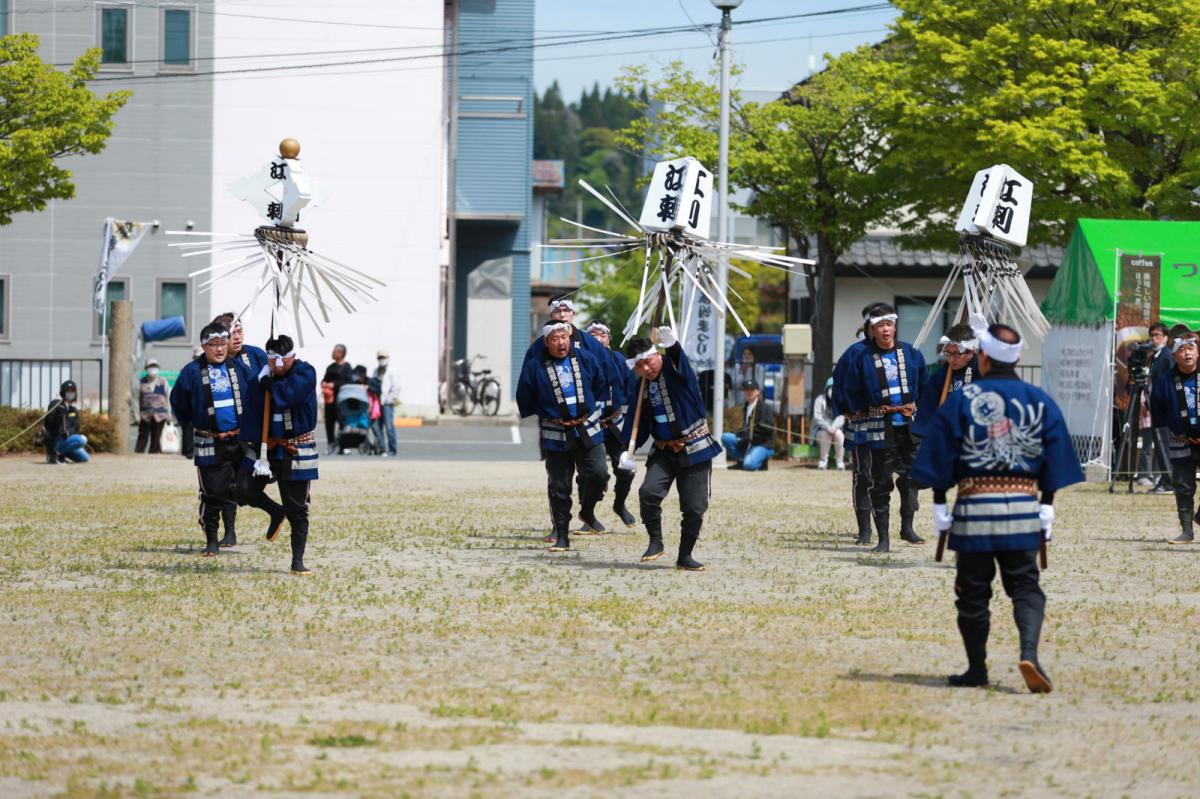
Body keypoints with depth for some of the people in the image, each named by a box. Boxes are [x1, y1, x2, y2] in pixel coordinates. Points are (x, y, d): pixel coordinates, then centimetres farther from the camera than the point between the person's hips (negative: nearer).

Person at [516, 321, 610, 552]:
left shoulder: (586, 359, 2)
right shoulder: (535, 367, -5)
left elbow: (601, 385, 17)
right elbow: (525, 401, 4)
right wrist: (547, 418, 5)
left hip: (588, 432, 2)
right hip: (556, 436, -2)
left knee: (598, 473, -11)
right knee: (559, 487, 0)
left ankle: (587, 511, 18)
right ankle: (561, 536, 8)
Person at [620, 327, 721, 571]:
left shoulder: (675, 370, -7)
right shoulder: (642, 388, 6)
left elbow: (678, 358, -31)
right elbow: (636, 422, 10)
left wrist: (671, 343, -54)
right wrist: (628, 450, -5)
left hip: (695, 450, -3)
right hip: (663, 452, 4)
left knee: (695, 507, -3)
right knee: (648, 492, -20)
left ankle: (685, 556, 13)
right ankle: (655, 541, -2)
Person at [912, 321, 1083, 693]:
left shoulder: (961, 400, -3)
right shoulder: (1039, 402, 4)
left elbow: (939, 458, -2)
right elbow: (1055, 461, 5)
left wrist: (939, 508, 4)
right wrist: (1047, 509, 10)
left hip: (974, 506, -2)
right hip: (1024, 506, 2)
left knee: (973, 591, 8)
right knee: (1026, 586, 5)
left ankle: (977, 669, 13)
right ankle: (1029, 652, -19)